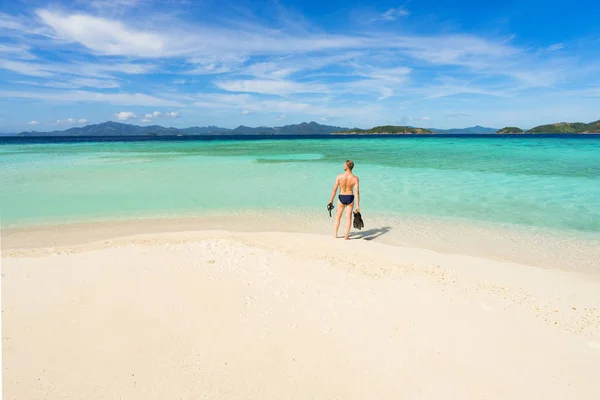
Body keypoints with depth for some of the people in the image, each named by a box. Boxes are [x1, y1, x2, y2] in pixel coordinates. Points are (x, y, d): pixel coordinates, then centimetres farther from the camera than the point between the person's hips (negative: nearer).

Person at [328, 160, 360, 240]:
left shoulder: (339, 177, -15)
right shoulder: (355, 178, -13)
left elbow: (334, 189, -8)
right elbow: (356, 192, -17)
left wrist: (331, 200, 7)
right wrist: (358, 205, -14)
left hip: (341, 198, 0)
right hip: (350, 198, 0)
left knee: (338, 217, 16)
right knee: (348, 217, 12)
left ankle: (335, 235, 19)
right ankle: (346, 236, 14)